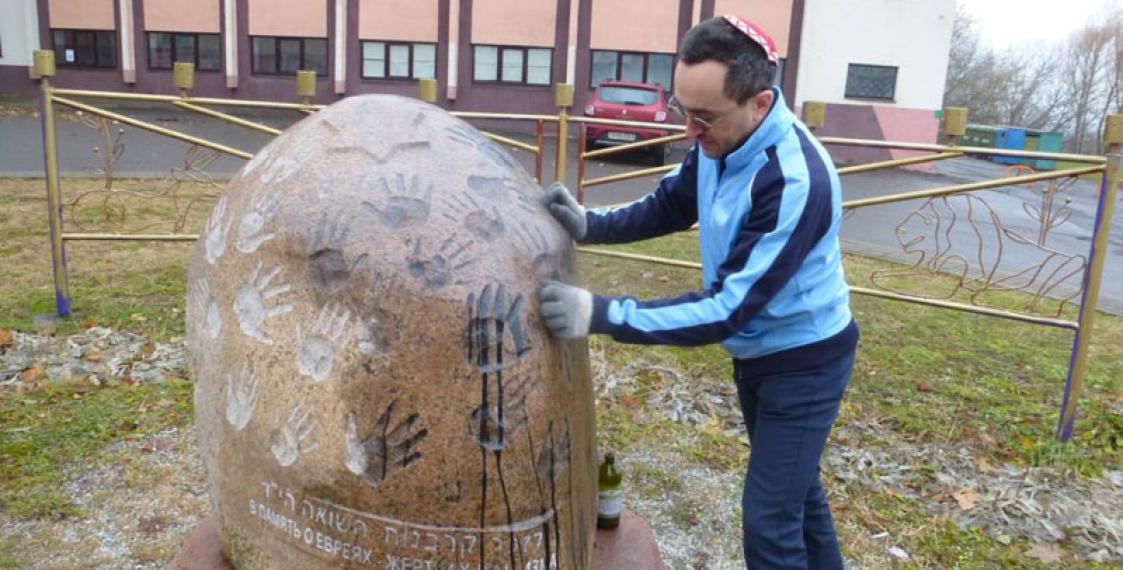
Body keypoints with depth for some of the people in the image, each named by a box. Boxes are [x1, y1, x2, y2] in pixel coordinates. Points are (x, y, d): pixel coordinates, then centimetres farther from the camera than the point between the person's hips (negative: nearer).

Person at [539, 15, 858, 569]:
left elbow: (728, 309, -35)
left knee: (768, 520, 0)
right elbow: (668, 207, 5)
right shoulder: (721, 139, -10)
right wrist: (590, 224, -13)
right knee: (792, 484, 26)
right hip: (756, 351, 8)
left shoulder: (797, 183, -35)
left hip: (804, 360, -8)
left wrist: (602, 315, -41)